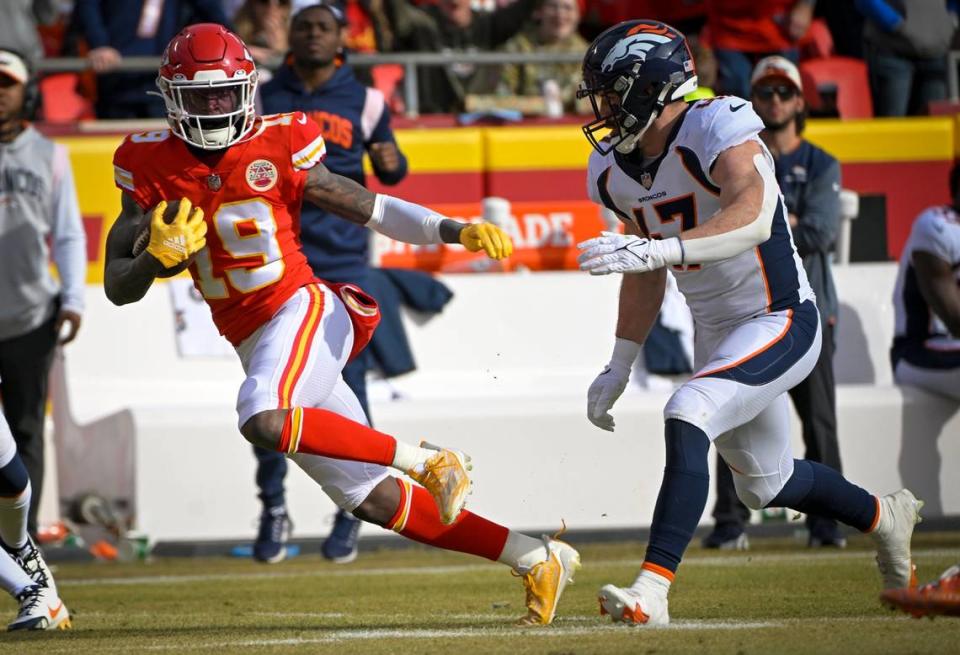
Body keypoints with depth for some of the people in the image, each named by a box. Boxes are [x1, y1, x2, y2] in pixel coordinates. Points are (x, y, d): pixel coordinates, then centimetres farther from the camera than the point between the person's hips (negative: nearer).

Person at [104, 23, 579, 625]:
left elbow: (372, 209, 2)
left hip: (306, 310, -4)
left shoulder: (279, 149, -4)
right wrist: (158, 256, -19)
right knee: (372, 499, 4)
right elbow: (117, 288, 2)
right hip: (254, 345, 4)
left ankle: (428, 461, -19)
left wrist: (458, 231, -12)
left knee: (264, 421, -35)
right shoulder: (153, 168, 3)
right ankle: (537, 559, 13)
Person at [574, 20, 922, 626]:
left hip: (782, 323, -9)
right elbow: (646, 276, 15)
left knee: (687, 418, -30)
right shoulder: (616, 169, 2)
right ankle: (886, 515, 46)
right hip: (716, 333, 9)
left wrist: (657, 250, -52)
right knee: (765, 484, 19)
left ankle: (654, 588, -34)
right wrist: (619, 367, 14)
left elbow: (752, 218, -41)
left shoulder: (717, 131, -23)